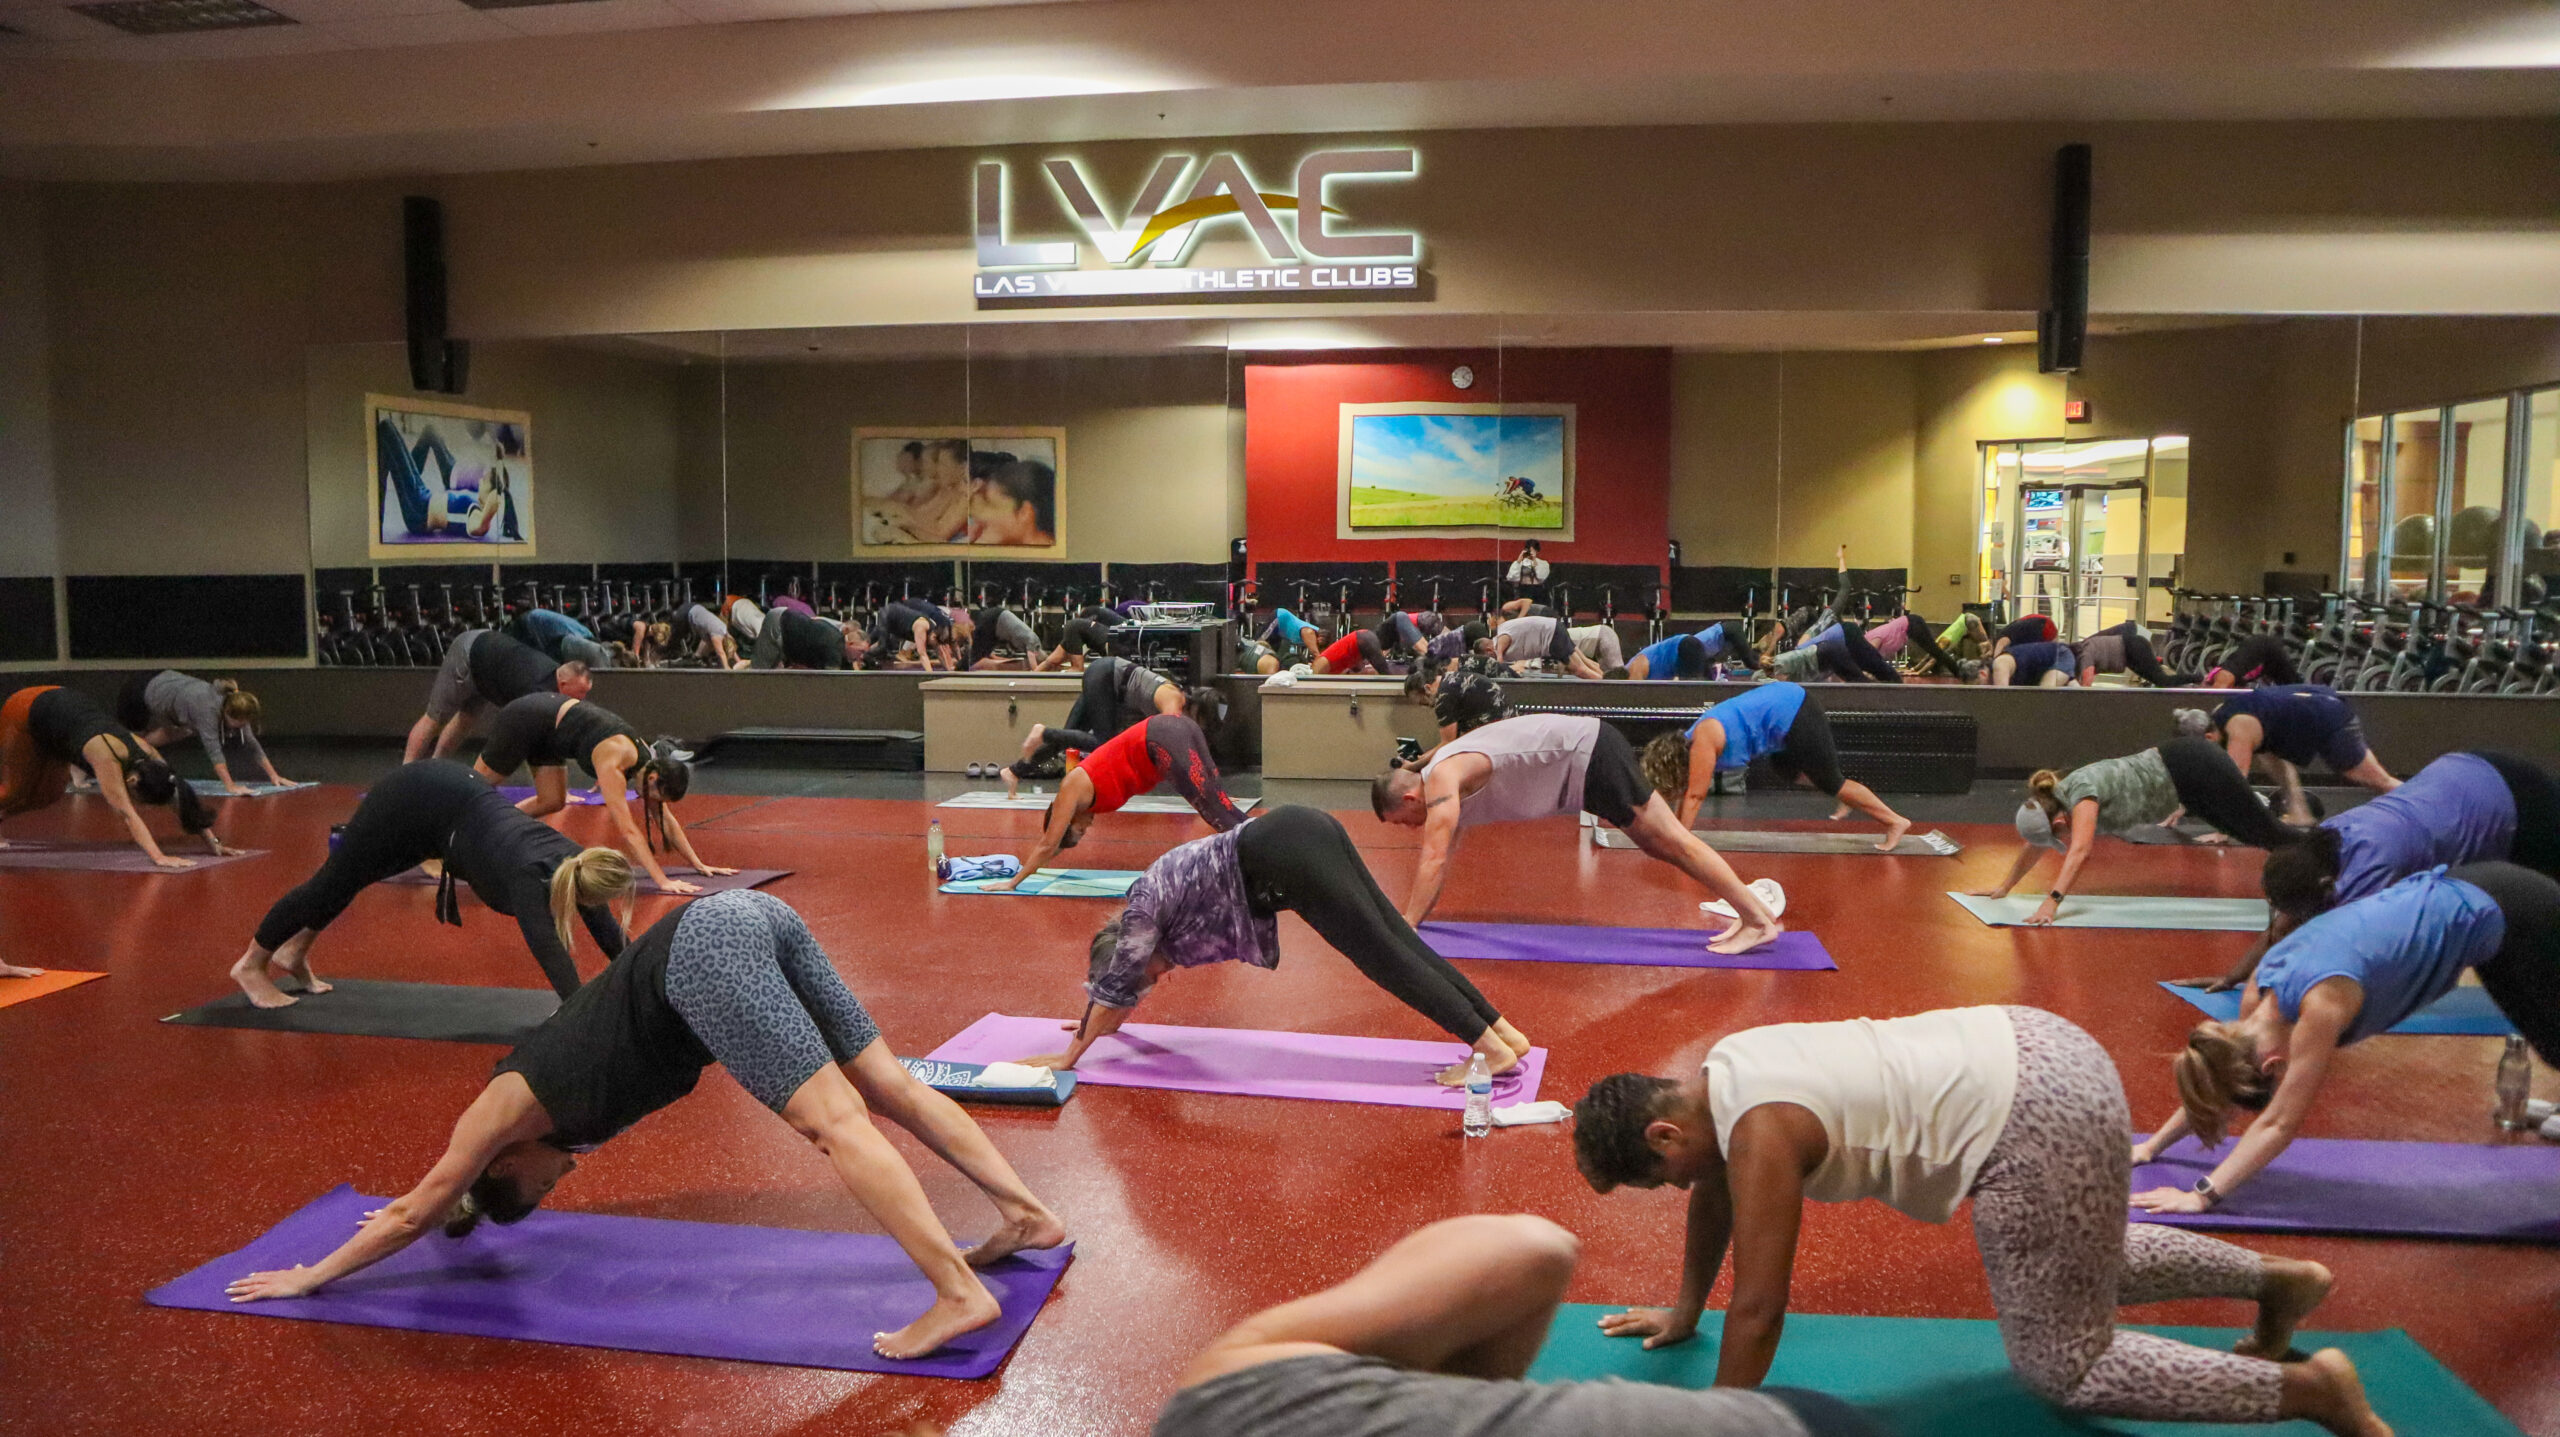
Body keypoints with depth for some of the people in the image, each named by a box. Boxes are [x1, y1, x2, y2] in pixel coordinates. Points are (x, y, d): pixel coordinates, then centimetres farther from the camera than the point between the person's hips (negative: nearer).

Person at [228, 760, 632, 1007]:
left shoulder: (578, 866, -17)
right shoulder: (529, 874, -36)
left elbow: (609, 933, -10)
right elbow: (549, 950, -46)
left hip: (448, 791, 7)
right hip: (416, 797, -7)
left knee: (356, 876, 27)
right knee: (337, 879, 11)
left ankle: (293, 953, 49)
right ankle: (251, 966, 33)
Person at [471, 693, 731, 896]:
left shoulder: (648, 759, -12)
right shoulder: (613, 760, -34)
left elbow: (666, 821, -1)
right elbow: (627, 830, -40)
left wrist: (699, 864, -5)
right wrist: (662, 881, -45)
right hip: (527, 720, -7)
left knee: (551, 803, 9)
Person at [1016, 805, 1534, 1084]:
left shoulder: (1141, 913, 4)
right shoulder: (1151, 898, 28)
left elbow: (1115, 983, 7)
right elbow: (1125, 985, 45)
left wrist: (1068, 1056, 15)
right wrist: (1109, 1022, 56)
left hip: (1285, 855, -8)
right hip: (1306, 831, 8)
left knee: (1383, 954, -8)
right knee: (1400, 940, 4)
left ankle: (1491, 1047, -11)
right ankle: (1506, 1032, 3)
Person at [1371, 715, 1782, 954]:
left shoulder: (1442, 777, -18)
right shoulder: (1446, 783, 11)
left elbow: (1435, 859, -23)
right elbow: (1439, 861, 20)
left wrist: (1405, 927, -19)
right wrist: (1413, 917, 20)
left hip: (1589, 754, -9)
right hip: (1583, 760, 9)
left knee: (1671, 840, -7)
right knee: (1662, 845, 10)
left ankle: (1758, 919, -4)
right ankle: (1753, 912, 14)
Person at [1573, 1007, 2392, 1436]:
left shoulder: (1760, 1133, -20)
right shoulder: (1716, 1078, 6)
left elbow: (1757, 1311, -18)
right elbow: (1713, 1201, 24)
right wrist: (1682, 1313, 32)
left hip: (2041, 1121, -10)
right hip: (2030, 1055, 10)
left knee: (2061, 1365, 2)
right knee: (2081, 1269, 33)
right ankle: (2279, 1276, 38)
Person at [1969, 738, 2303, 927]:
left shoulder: (2081, 793, -31)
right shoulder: (2053, 803, -7)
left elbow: (2080, 850, -43)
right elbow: (2033, 849, 7)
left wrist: (2052, 902, -50)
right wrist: (2004, 887, 10)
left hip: (2193, 768, -7)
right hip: (2181, 774, 7)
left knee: (2264, 833, 3)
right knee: (2252, 836, 19)